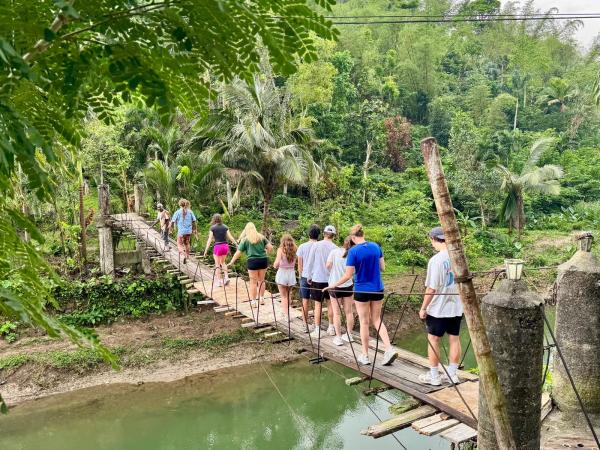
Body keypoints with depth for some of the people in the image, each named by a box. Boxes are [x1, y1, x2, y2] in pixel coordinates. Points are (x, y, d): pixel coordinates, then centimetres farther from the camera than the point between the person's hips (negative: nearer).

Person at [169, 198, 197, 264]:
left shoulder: (177, 212, -7)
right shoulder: (190, 211, 1)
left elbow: (173, 221, -4)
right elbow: (194, 221, 3)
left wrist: (170, 226, 17)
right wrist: (195, 229, 15)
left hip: (181, 231, -3)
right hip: (189, 231, 3)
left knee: (180, 244, 8)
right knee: (187, 244, 19)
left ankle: (184, 254, -16)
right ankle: (187, 257, 24)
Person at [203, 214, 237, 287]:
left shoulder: (212, 228, -3)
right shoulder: (225, 227, 6)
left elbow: (210, 239, -9)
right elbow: (230, 237, 3)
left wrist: (206, 250, -9)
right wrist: (237, 244, 11)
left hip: (217, 246, -4)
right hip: (225, 246, 4)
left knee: (217, 265, 9)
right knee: (222, 262, 24)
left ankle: (219, 281, 11)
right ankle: (226, 277, 10)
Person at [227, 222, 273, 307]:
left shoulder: (245, 239, 0)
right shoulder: (261, 237, 7)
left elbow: (238, 253, -2)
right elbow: (270, 248, 1)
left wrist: (231, 262, 5)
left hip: (252, 261, -3)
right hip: (263, 260, 3)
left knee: (253, 282, 4)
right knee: (261, 281, 17)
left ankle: (253, 302, 9)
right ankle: (261, 299, 27)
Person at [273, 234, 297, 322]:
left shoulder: (281, 249, -8)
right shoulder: (295, 250, 1)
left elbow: (276, 263, -14)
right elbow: (296, 263, -5)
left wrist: (275, 266, 5)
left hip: (282, 273, -3)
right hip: (291, 273, 3)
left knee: (283, 296, 8)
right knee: (288, 295, 20)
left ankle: (286, 315, 3)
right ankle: (286, 313, 27)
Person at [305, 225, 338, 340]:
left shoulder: (316, 245, -7)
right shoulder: (335, 248, -6)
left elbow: (310, 263, -3)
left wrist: (309, 277, 8)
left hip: (317, 279, -1)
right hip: (331, 279, 1)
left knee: (318, 304, 5)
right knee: (331, 303, 14)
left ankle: (317, 330, 8)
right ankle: (331, 328, 22)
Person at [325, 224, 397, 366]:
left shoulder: (353, 251, -15)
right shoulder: (376, 247, 0)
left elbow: (348, 275, -14)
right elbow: (382, 268, 7)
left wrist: (333, 285, -3)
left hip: (362, 290, -4)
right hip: (377, 289, 4)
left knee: (364, 322, 8)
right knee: (377, 320, 16)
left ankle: (365, 356, 17)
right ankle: (389, 348, 2)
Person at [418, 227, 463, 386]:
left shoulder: (436, 260, -20)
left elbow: (431, 289, -19)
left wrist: (423, 308, -8)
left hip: (438, 309, -6)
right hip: (456, 307, 6)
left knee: (433, 340, 7)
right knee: (454, 339, 13)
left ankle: (434, 376, 16)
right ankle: (453, 374, 23)